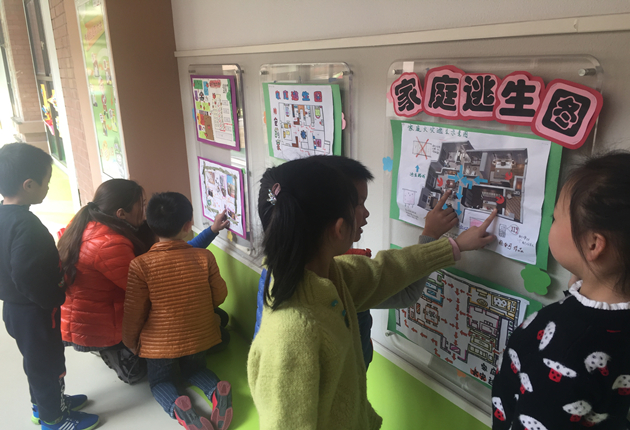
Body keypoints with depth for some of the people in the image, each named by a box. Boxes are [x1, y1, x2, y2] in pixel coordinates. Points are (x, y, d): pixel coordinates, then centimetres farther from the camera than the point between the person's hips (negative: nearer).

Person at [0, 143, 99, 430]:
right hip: (35, 312, -9)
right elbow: (27, 276, -32)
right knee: (48, 362, 11)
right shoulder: (25, 225, -29)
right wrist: (57, 297, -17)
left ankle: (43, 404, 46)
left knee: (38, 361, 26)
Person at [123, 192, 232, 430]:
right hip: (200, 337, 2)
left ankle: (179, 409, -9)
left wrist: (131, 344, 7)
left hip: (159, 343, -2)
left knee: (160, 381, 24)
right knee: (195, 370, 30)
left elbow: (134, 312, -13)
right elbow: (219, 296, -4)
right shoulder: (205, 256, -15)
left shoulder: (140, 265, -21)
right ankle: (217, 392, -2)